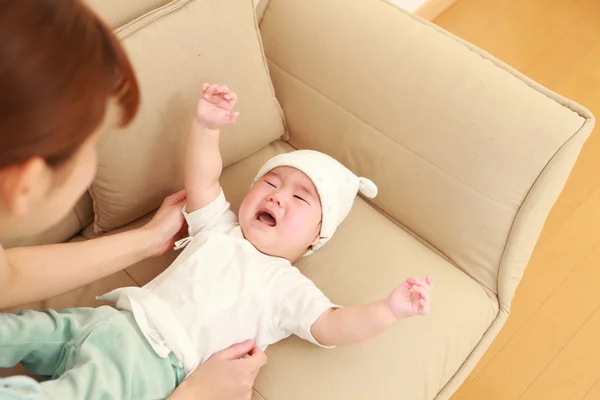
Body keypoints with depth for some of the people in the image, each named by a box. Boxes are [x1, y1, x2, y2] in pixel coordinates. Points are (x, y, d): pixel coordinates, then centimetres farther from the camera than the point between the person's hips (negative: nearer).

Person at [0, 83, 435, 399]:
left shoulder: (287, 288, 1)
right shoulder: (219, 227, 16)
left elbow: (332, 327, -10)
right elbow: (201, 178, 6)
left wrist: (390, 308, -27)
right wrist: (207, 126, -10)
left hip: (151, 361, -6)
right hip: (114, 320, 6)